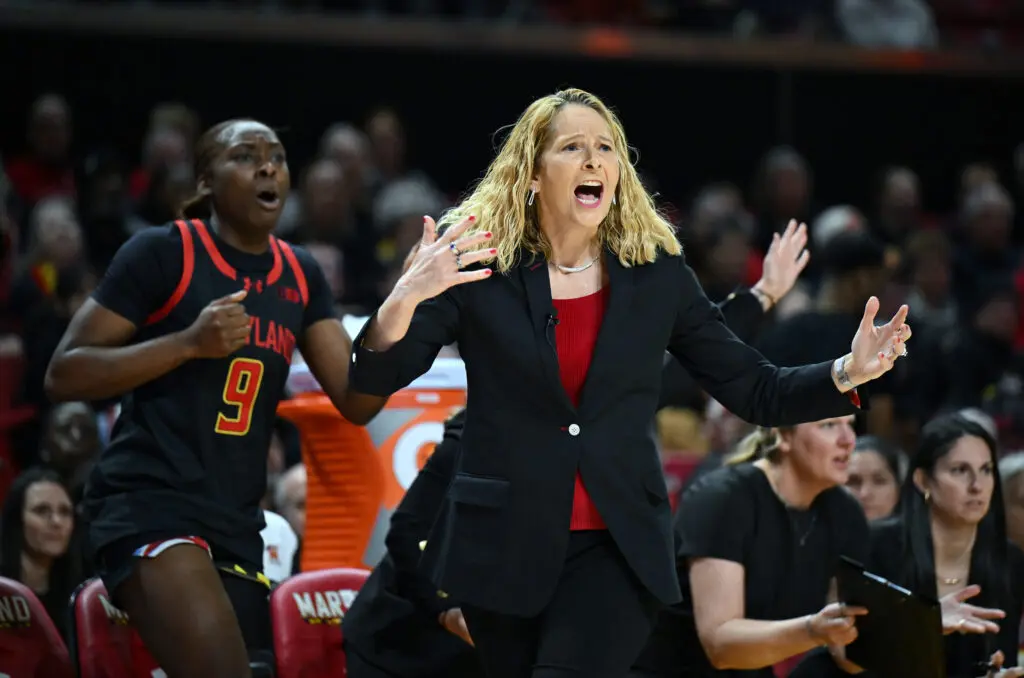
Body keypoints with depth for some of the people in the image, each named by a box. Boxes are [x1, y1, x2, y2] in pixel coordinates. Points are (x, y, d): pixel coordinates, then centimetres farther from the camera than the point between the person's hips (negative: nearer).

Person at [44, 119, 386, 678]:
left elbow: (356, 401, 8)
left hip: (236, 523, 7)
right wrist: (188, 342, -17)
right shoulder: (162, 253, -5)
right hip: (148, 504, -7)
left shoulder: (300, 276, 12)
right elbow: (63, 375, -7)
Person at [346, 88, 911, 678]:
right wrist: (404, 301, -30)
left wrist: (847, 373, -12)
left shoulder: (657, 273, 4)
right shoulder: (477, 263, -3)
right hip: (504, 542, 0)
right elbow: (375, 379, -9)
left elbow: (755, 390, 7)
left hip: (619, 545, 0)